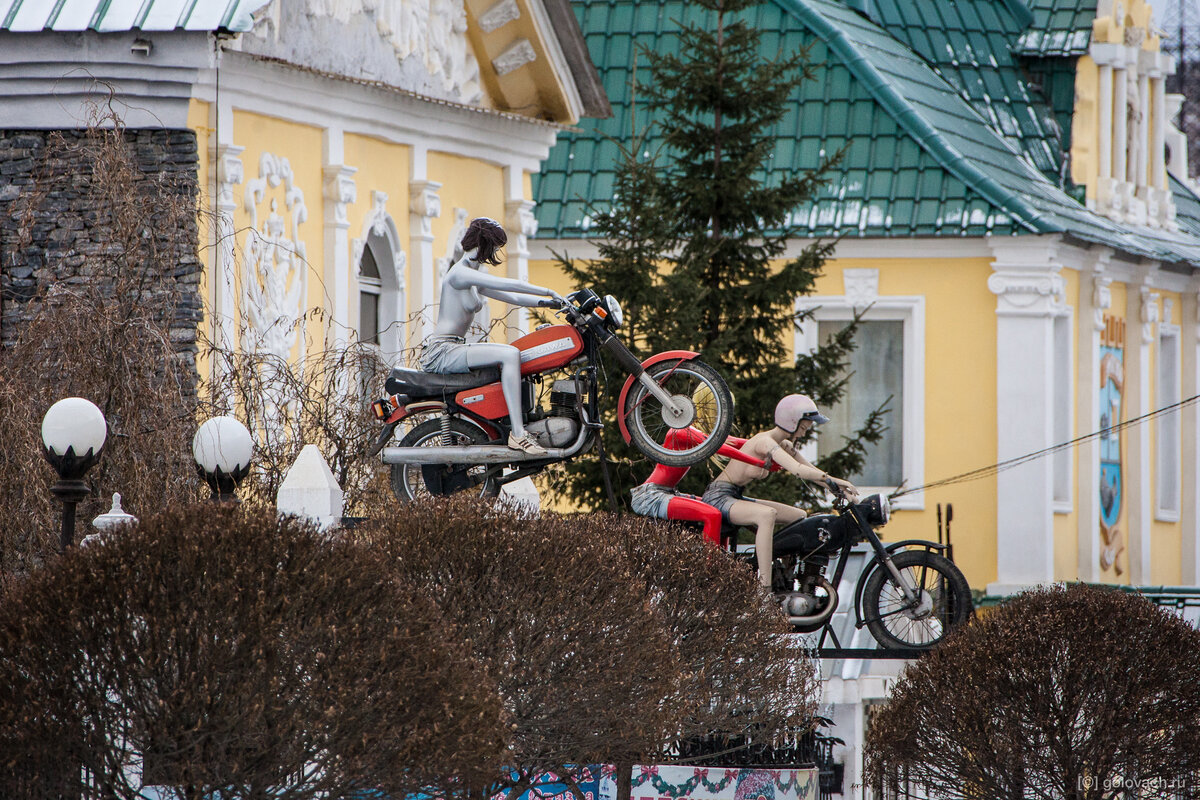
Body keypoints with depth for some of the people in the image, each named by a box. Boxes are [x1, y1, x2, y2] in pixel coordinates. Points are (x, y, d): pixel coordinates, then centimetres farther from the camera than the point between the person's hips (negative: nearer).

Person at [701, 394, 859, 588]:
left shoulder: (785, 446, 10)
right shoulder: (766, 442, -22)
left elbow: (813, 472, 10)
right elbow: (798, 470, -35)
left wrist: (842, 491, -5)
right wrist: (833, 480, -32)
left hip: (736, 497, 10)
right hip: (718, 497, -10)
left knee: (801, 517, 8)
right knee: (767, 514, -37)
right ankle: (764, 587, -42)